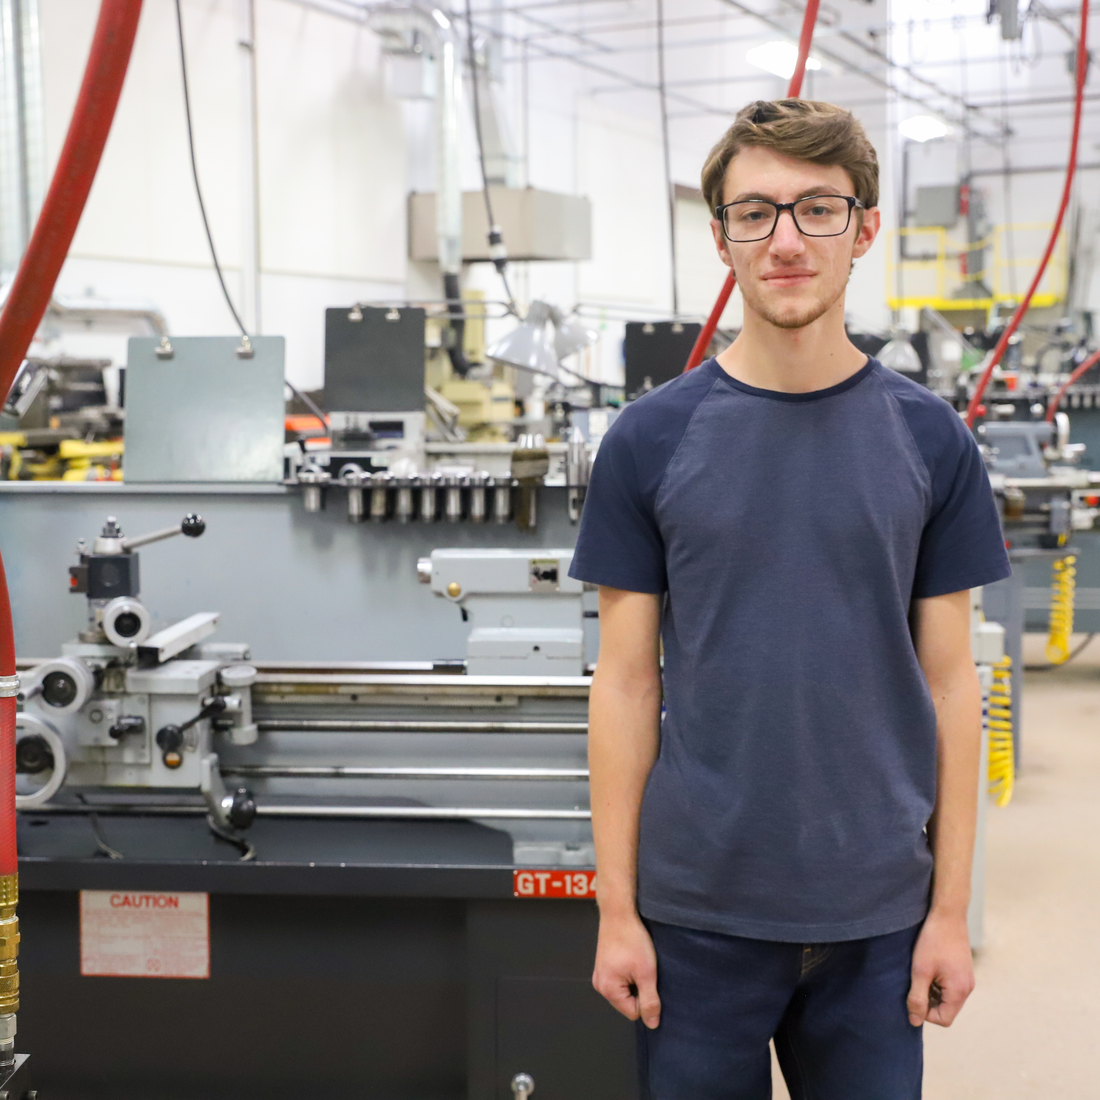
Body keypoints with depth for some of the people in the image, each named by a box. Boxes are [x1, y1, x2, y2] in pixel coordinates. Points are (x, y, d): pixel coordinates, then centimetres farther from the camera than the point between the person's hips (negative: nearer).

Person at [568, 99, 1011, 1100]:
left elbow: (948, 680, 2)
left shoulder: (930, 441, -1)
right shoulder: (650, 441, -4)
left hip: (877, 912, 1)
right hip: (699, 908, -1)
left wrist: (951, 907, 0)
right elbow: (627, 683, -2)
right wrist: (616, 908, -4)